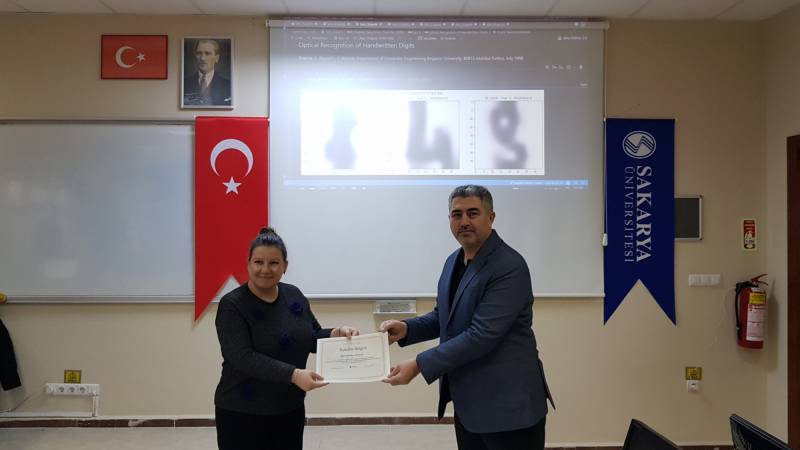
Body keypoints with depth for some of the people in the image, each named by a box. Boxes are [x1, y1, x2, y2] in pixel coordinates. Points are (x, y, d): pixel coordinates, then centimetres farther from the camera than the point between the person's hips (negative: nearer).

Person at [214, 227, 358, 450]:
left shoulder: (294, 296, 3)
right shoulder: (232, 305, -14)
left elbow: (314, 338, 10)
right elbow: (243, 358, -23)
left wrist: (337, 333, -11)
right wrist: (293, 374, -34)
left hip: (290, 410, 5)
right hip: (242, 414, -5)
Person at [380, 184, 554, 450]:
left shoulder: (510, 266, -19)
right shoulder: (454, 261, 9)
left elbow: (481, 335, -24)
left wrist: (419, 365, -23)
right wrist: (407, 329, -1)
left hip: (506, 404, -7)